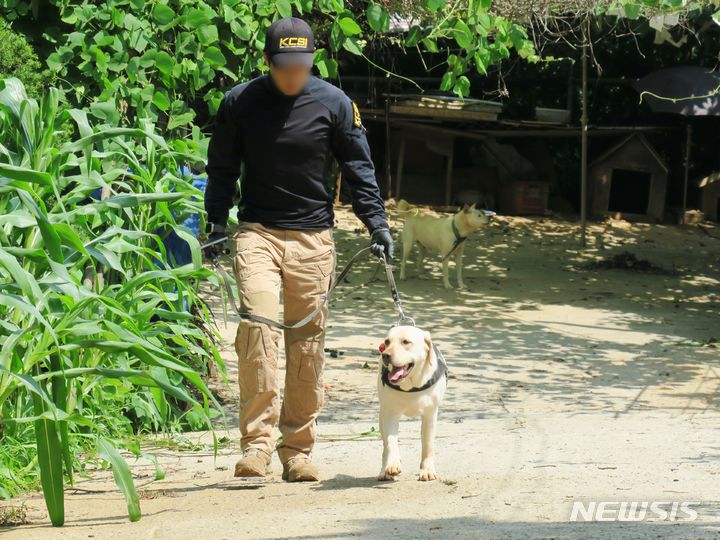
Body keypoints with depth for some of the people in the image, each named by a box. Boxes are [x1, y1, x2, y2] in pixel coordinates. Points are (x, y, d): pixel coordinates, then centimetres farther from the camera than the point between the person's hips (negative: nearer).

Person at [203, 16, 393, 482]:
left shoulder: (334, 104, 0)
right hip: (258, 233, -1)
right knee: (258, 323, -20)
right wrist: (217, 222, 0)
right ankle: (257, 443, -19)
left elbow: (358, 167, 6)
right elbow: (222, 168, 10)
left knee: (308, 341, 3)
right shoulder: (240, 103, 1)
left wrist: (376, 221, -3)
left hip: (314, 238, 1)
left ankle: (298, 449, 13)